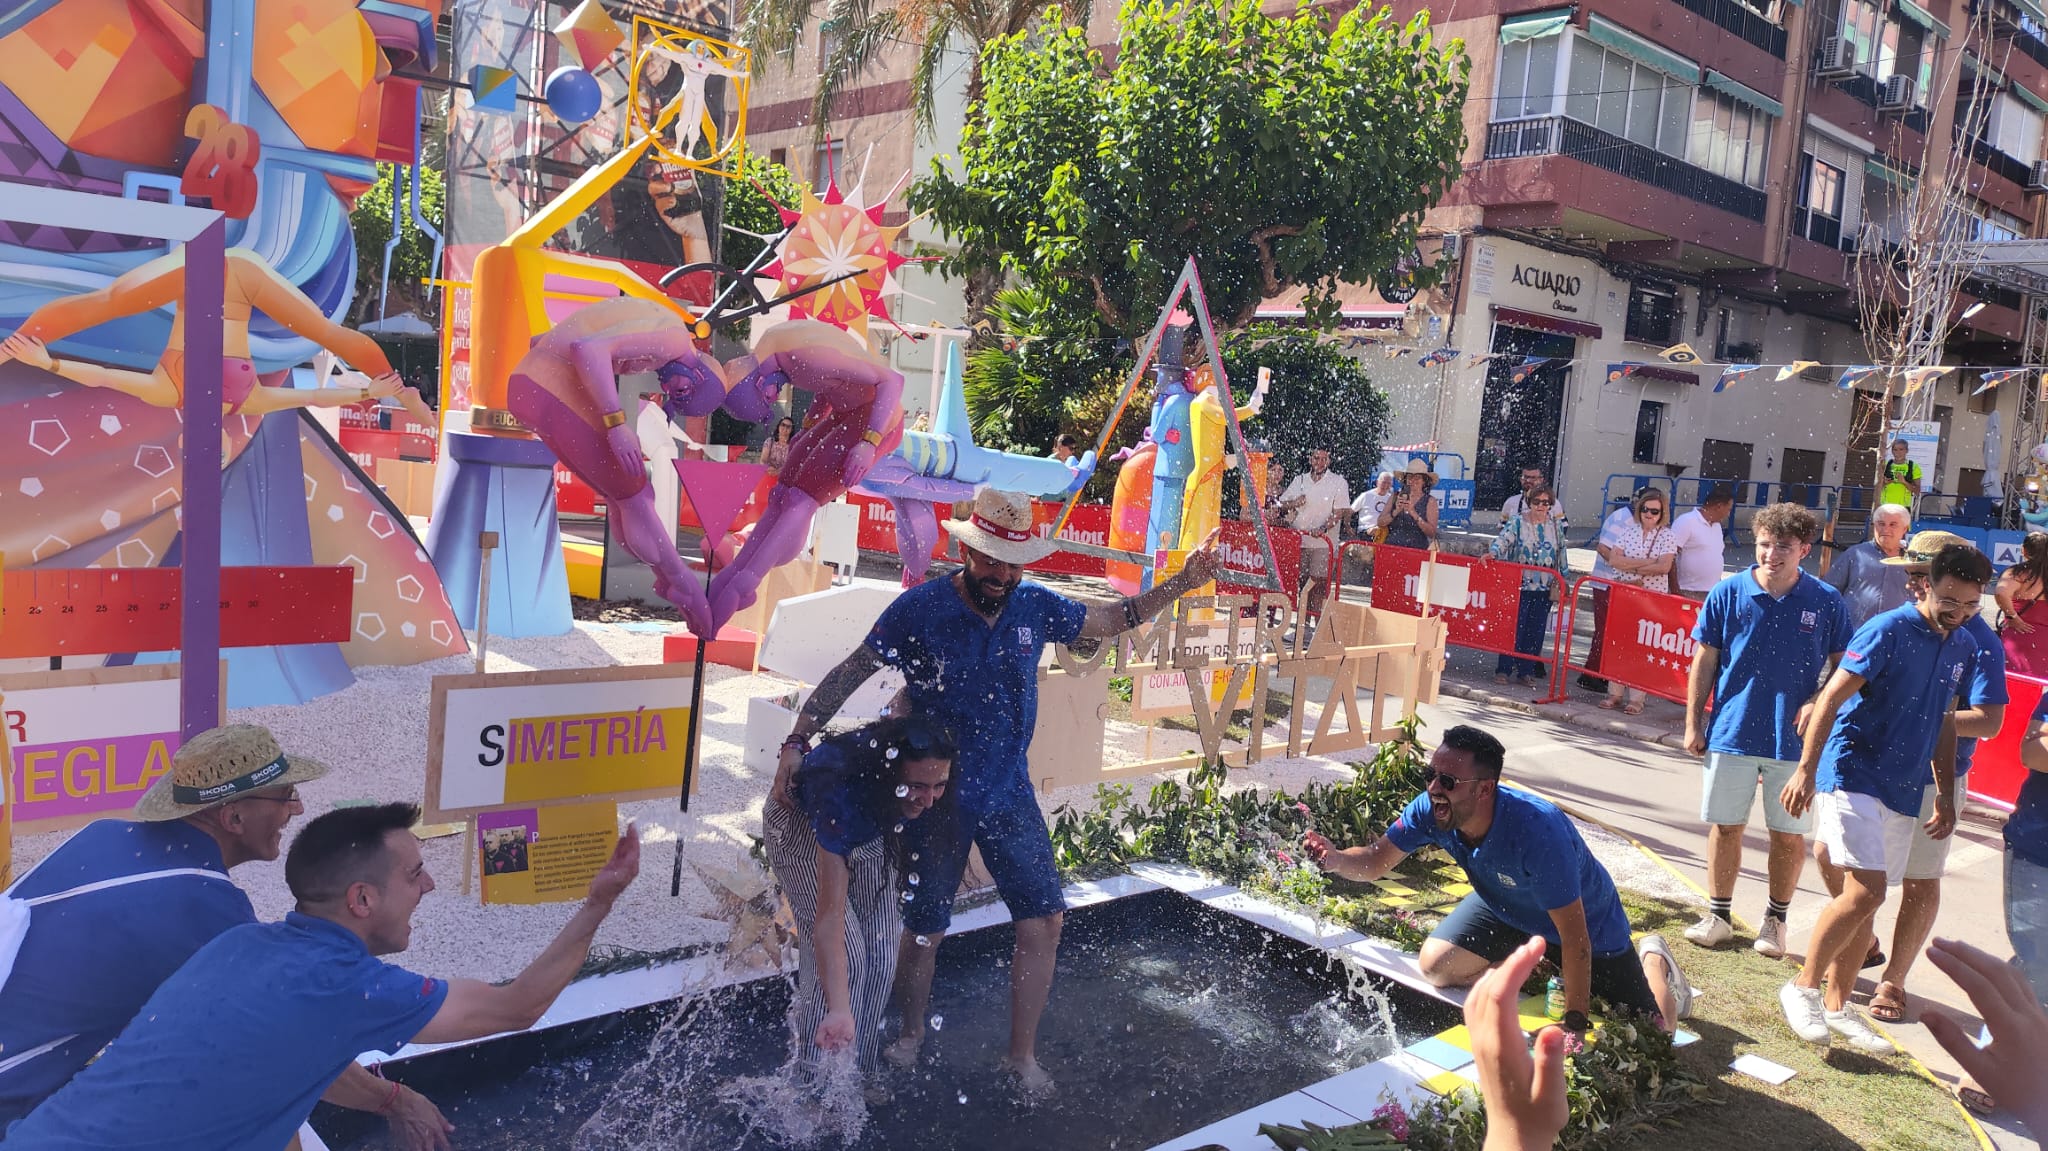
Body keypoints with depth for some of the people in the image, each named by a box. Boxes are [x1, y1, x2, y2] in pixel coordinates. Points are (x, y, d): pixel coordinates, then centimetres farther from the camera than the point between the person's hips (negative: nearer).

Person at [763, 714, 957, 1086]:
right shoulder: (840, 791, -46)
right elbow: (829, 916, -46)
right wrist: (838, 1010, -49)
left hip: (871, 829, 5)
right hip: (801, 826, -5)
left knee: (882, 955, -4)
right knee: (846, 954, -17)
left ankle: (859, 1073, 13)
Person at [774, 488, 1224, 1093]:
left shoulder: (1036, 606, -3)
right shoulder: (920, 609, -15)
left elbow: (1110, 619, 13)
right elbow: (849, 673, -11)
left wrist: (1181, 583, 7)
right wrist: (797, 741, -19)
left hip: (1010, 795, 4)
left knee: (1044, 921, 2)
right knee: (925, 934, 8)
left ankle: (1022, 1054, 21)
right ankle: (910, 1037, 37)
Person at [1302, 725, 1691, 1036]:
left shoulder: (1538, 832, -44)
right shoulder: (1432, 809, -27)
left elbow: (1575, 938, -36)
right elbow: (1374, 863, -18)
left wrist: (1575, 1024, -33)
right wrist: (1336, 858, -42)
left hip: (1589, 921, -5)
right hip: (1505, 906, 5)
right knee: (1436, 965, -5)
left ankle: (1652, 959, 28)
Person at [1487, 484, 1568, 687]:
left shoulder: (1555, 527, 10)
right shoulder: (1517, 522, -1)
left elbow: (1561, 554, 17)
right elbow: (1504, 539, -15)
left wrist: (1563, 580, 17)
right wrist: (1493, 552, -35)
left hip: (1545, 589, 4)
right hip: (1520, 585, -4)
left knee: (1536, 631, 6)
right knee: (1514, 628, -5)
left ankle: (1526, 671, 14)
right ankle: (1503, 669, 3)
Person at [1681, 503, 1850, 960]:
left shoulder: (1826, 602, -3)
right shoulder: (1728, 593, -2)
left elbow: (1842, 664, 7)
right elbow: (1704, 661, 3)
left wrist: (1818, 701, -12)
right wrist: (1693, 722, 2)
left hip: (1794, 739, 0)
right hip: (1731, 733, 0)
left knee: (1789, 835, 8)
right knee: (1724, 827, 8)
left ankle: (1776, 919, 25)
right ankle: (1719, 914, 22)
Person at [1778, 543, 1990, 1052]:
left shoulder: (1964, 646, 10)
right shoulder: (1887, 631, -12)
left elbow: (1944, 723, 19)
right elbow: (1831, 698, -15)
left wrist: (1945, 796, 17)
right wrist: (1806, 770, -20)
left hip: (1903, 789, 7)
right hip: (1854, 775, -7)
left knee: (1863, 900, 10)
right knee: (1866, 891, -16)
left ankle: (1837, 1006, 20)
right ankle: (1802, 987, -1)